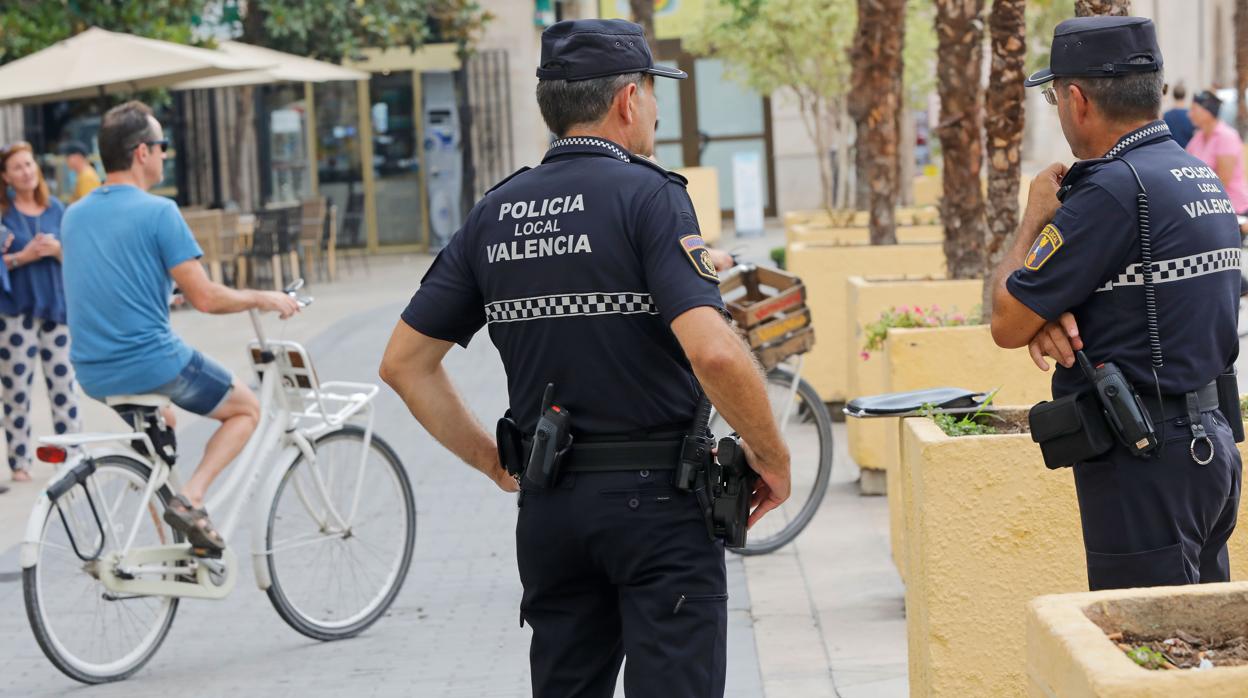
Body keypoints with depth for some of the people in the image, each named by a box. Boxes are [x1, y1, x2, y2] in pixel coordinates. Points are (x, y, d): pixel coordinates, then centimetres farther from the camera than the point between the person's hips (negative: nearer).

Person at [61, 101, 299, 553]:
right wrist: (261, 299, 2)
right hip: (151, 361, -7)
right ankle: (190, 499, -6)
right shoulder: (157, 212, -14)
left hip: (93, 374, 7)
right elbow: (205, 298, -15)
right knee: (246, 408, 14)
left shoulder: (74, 215, 9)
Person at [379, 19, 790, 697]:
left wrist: (495, 463, 15)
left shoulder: (494, 213, 7)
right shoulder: (648, 196, -11)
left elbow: (404, 362, 10)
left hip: (548, 506, 6)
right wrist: (771, 457, -8)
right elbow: (713, 352, -23)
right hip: (658, 496, -6)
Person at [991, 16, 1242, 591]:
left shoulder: (1115, 189, -18)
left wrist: (1035, 217, 3)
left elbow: (1007, 323, -13)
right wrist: (1053, 315, -4)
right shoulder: (1203, 179, 12)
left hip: (1144, 466, -9)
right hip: (1211, 442, 9)